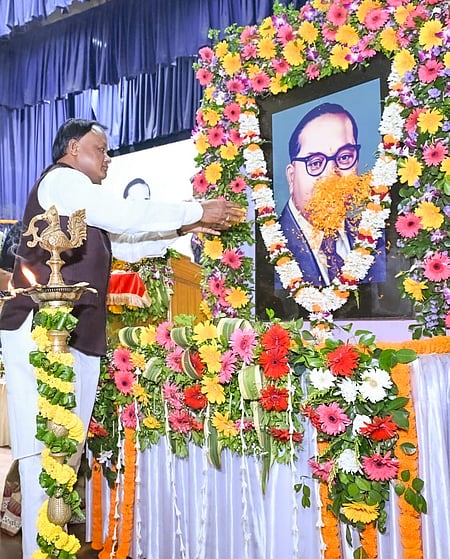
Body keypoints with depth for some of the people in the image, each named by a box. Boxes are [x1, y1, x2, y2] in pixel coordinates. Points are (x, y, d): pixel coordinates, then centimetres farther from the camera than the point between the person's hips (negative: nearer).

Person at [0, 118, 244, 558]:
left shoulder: (78, 197, 26)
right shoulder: (62, 179, -3)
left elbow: (122, 239, 24)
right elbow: (126, 215, -10)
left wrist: (183, 229, 16)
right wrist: (196, 211, -2)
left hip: (76, 335, 9)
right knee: (46, 446, -9)